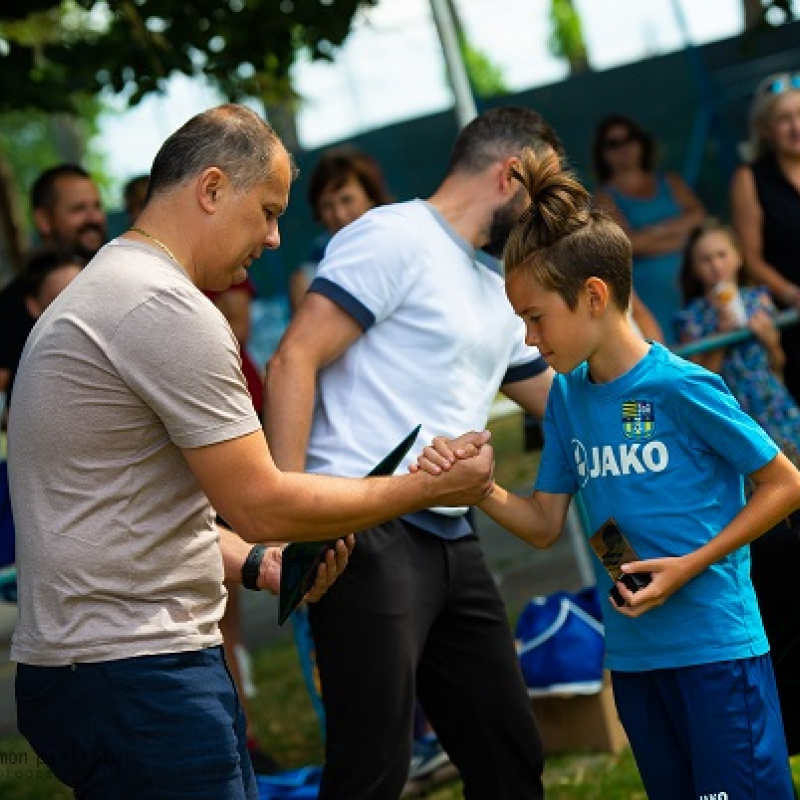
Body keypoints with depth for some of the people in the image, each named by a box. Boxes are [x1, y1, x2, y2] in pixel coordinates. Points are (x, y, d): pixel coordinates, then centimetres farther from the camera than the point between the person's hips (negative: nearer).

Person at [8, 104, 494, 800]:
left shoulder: (103, 294, 19)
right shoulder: (168, 309, -15)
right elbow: (260, 505, -15)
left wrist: (257, 564, 12)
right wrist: (427, 486, -4)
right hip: (132, 675, -11)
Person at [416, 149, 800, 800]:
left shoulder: (680, 387, -14)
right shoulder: (567, 396, 5)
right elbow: (545, 525, 9)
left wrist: (689, 566, -15)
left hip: (716, 646, -7)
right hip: (632, 656, 7)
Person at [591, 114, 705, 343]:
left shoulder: (670, 183, 17)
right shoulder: (605, 196, 4)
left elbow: (698, 216, 4)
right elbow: (628, 243, -8)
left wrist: (657, 230, -7)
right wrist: (679, 235, -2)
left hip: (684, 287, 3)